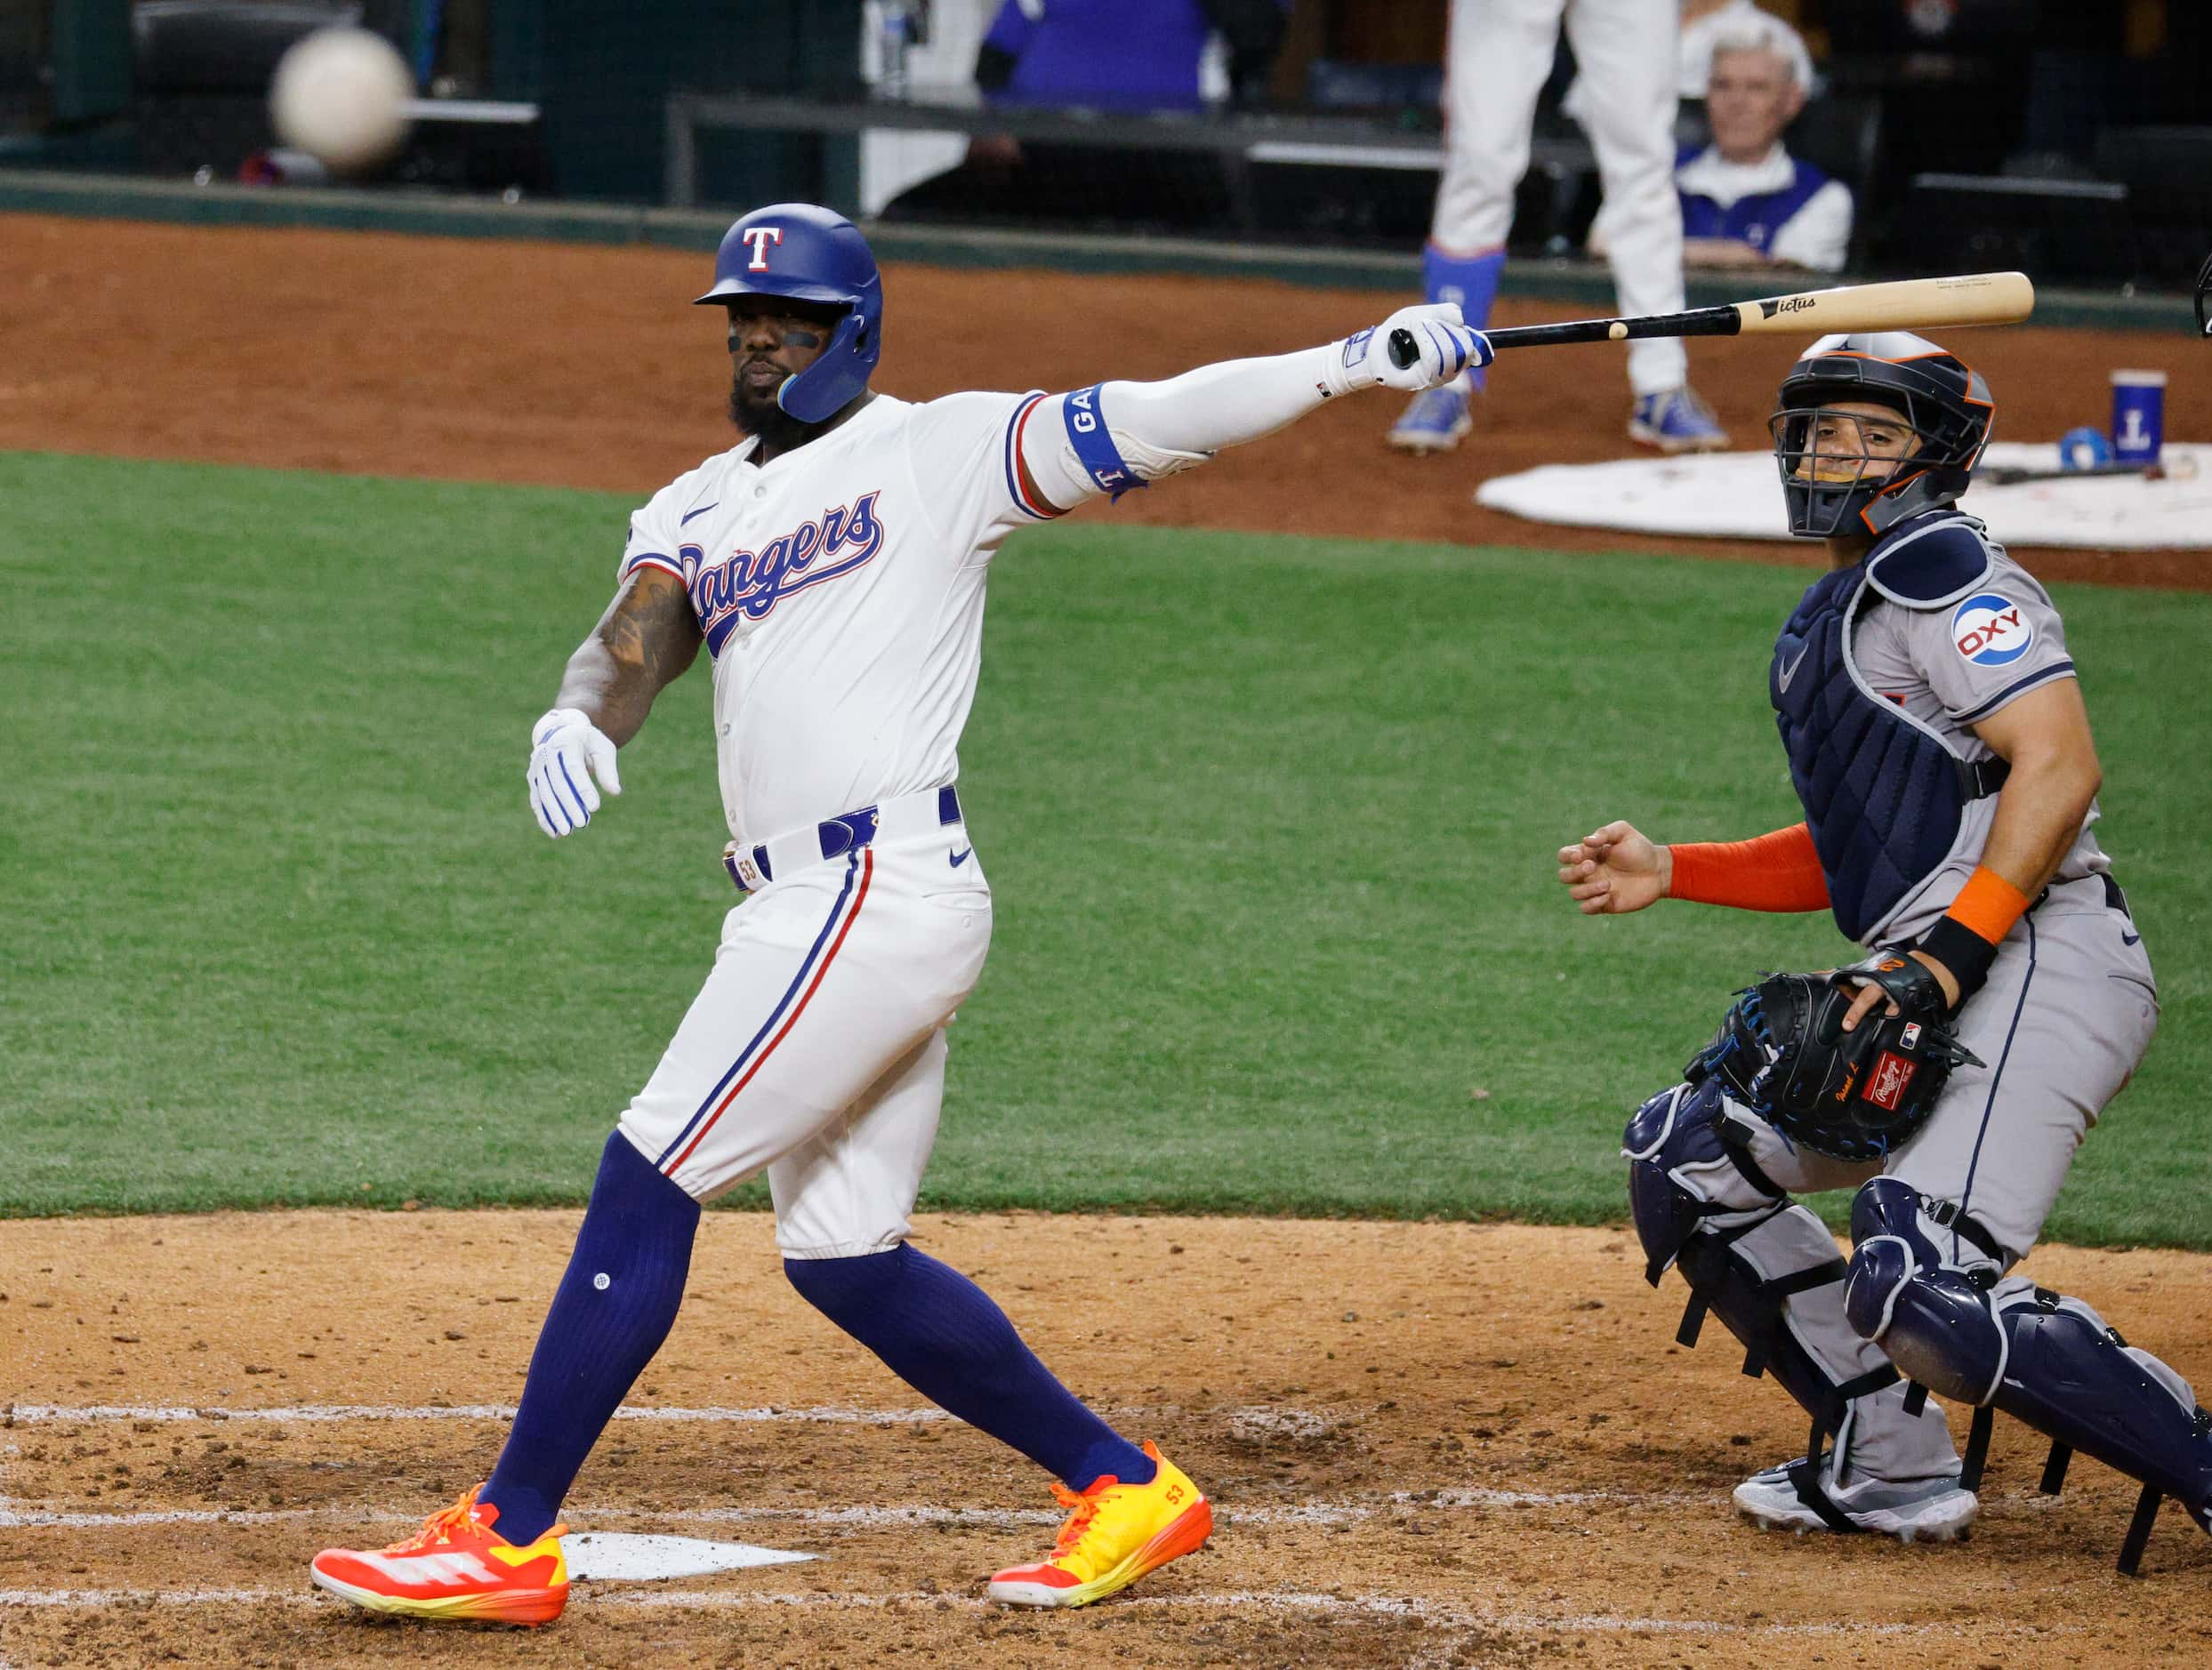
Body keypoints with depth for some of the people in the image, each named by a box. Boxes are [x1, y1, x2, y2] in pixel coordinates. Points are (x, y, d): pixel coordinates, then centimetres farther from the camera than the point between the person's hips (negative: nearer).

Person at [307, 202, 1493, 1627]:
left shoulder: (937, 452, 3)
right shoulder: (701, 508, 21)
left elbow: (1146, 426, -5)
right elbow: (640, 634, 4)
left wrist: (1361, 363, -17)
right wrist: (581, 716, -20)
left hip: (885, 886, -8)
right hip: (800, 910, 8)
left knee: (648, 1185, -10)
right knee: (843, 1256, 10)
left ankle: (508, 1541, -6)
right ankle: (1126, 1492, 20)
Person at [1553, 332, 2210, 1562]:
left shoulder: (1943, 572, -6)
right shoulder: (1823, 628, 24)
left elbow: (2060, 766, -18)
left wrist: (1954, 948, -24)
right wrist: (1671, 873, 20)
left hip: (2039, 966, -11)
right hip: (1930, 991, 11)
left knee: (1922, 1288, -25)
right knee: (1687, 1155, 13)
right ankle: (1895, 1470, 12)